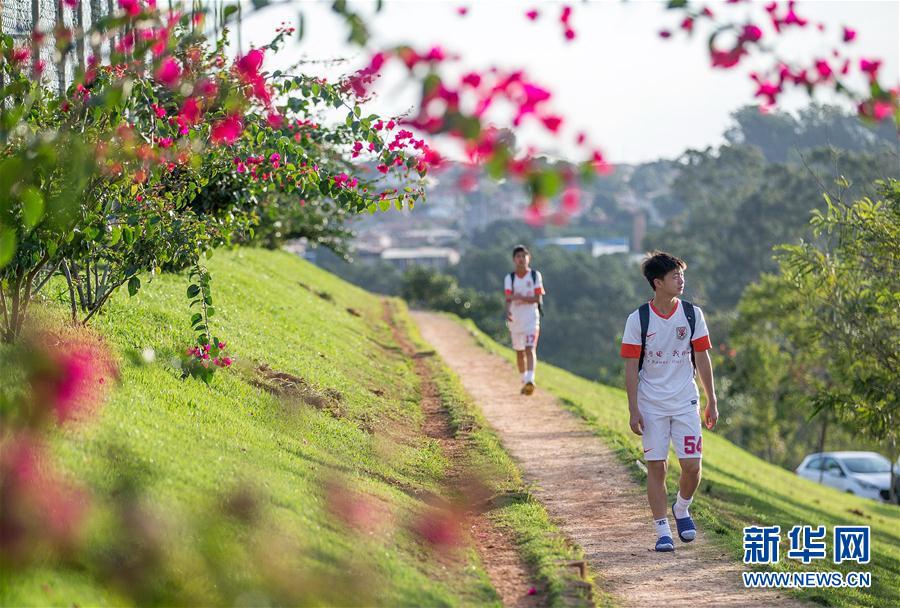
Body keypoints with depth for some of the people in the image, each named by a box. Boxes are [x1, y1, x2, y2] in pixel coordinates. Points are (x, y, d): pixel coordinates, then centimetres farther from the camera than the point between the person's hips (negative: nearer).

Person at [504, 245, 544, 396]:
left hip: (531, 317, -3)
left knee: (530, 348, -18)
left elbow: (537, 299, -6)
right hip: (515, 319, 3)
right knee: (519, 352, 12)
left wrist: (521, 298, -23)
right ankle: (524, 381, 27)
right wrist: (508, 311, -31)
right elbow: (509, 298, -10)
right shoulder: (509, 278, 2)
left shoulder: (535, 276, -1)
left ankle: (530, 380, -28)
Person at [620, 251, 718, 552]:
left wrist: (712, 402, 7)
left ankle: (681, 509, 25)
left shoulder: (692, 314, 1)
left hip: (685, 402, 2)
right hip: (651, 404, -2)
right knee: (656, 467, -1)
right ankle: (662, 531, 8)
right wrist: (633, 409, -8)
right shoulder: (638, 319, -5)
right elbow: (631, 367, -3)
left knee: (692, 465, -4)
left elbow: (702, 359, 7)